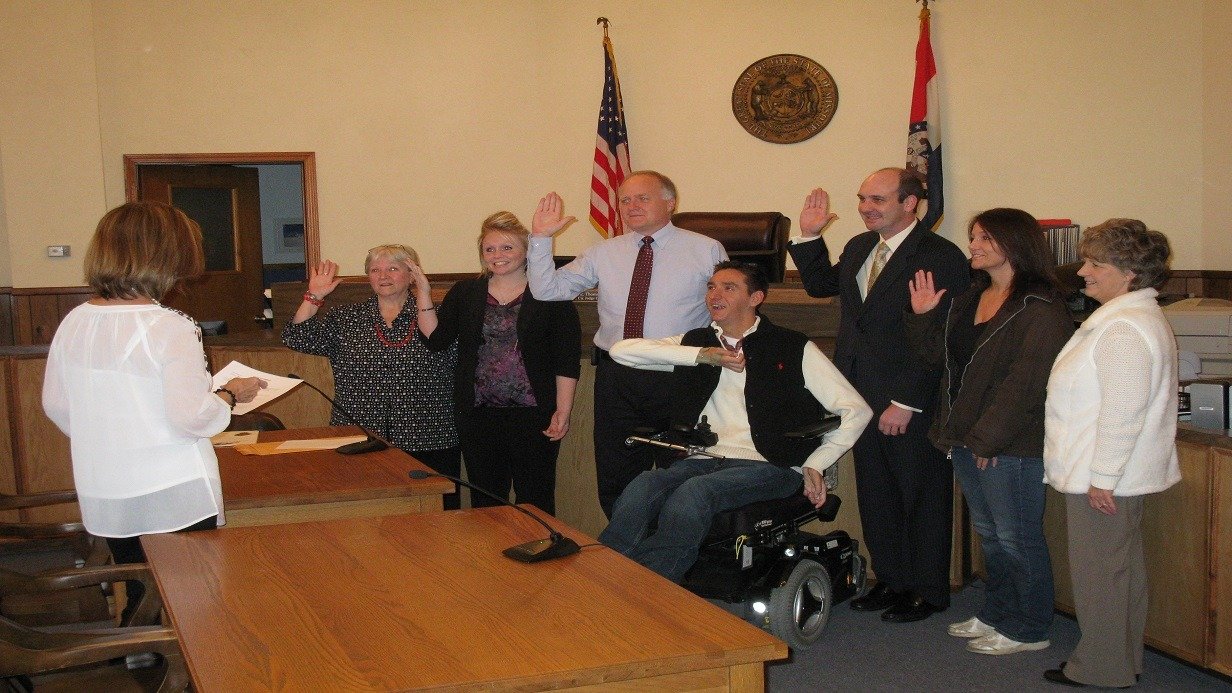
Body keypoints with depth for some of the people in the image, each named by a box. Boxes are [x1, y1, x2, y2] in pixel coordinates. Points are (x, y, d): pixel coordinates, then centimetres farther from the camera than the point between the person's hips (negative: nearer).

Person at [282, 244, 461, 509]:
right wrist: (314, 296, -5)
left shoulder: (433, 313, 5)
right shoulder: (345, 318, 11)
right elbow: (297, 339, 3)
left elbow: (440, 350, -13)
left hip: (427, 445, -1)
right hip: (358, 445, 1)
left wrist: (424, 300, -17)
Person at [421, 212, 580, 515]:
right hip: (477, 415, 3)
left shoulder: (550, 294, -1)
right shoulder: (464, 293, 10)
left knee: (535, 500, 0)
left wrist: (563, 411, -9)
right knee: (484, 500, 9)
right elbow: (435, 339, 2)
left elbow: (567, 359, -3)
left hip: (532, 414, -3)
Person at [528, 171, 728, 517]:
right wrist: (540, 238, -3)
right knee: (616, 484, 10)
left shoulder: (707, 251, 1)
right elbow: (546, 290, 7)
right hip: (616, 378, 3)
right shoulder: (603, 254, 9)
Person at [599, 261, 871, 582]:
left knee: (694, 492, -35)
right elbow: (621, 350, 6)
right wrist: (700, 357, 0)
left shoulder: (793, 348, 9)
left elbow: (857, 410, 8)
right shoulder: (695, 342, 19)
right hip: (700, 461, 3)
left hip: (766, 467, -3)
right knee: (642, 487, -30)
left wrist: (814, 465, -2)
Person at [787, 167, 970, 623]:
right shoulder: (859, 248, 10)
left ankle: (929, 591, 21)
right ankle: (892, 579, 31)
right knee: (876, 496, 15)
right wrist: (809, 237, 12)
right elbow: (821, 285, 26)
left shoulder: (941, 257, -14)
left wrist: (906, 402, -19)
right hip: (863, 400, 7)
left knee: (922, 499, 7)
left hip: (912, 406, -7)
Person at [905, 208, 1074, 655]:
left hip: (1011, 446, -9)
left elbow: (1025, 383, -21)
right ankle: (997, 614, 34)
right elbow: (937, 354, 17)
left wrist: (988, 437, -21)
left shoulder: (1039, 308, -15)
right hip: (967, 439, 9)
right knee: (988, 533, 19)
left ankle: (1028, 630, 16)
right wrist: (922, 315, 1)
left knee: (1017, 538, 3)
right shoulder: (971, 299, 12)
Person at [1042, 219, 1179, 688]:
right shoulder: (1134, 317, 14)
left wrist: (1101, 478, -21)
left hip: (1104, 479, -11)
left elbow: (1121, 413, -26)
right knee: (1122, 569, 18)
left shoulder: (1123, 329, -22)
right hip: (1117, 475, 11)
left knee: (1099, 573, 1)